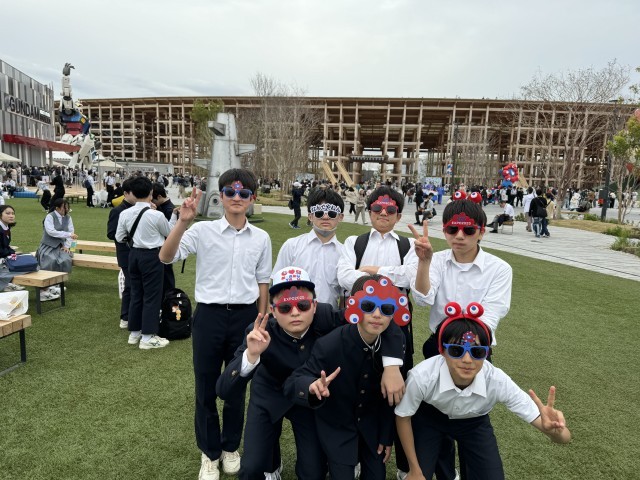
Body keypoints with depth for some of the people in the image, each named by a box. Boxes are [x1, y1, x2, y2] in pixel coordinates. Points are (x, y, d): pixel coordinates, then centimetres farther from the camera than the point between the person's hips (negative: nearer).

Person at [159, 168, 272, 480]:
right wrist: (183, 222, -30)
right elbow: (166, 258, -18)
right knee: (206, 387, 13)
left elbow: (262, 282, 8)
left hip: (245, 316, 2)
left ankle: (230, 448, 41)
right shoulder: (202, 231, -7)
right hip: (209, 314, -1)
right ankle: (209, 453, 36)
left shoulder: (261, 238, 0)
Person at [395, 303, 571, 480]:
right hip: (429, 417, -1)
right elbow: (403, 417, -17)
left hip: (474, 422, 2)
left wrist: (556, 431, -57)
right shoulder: (422, 376, -37)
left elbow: (564, 436, -33)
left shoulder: (497, 382, -34)